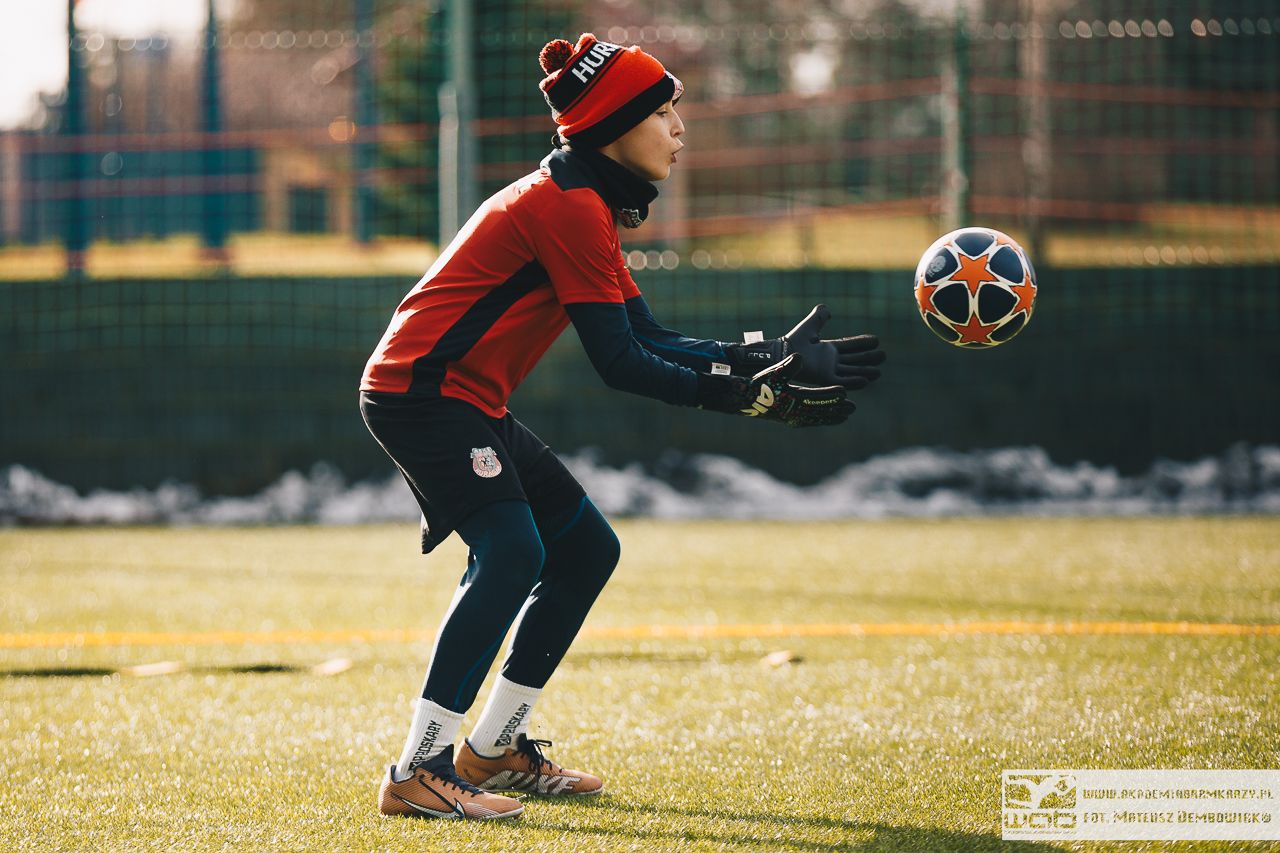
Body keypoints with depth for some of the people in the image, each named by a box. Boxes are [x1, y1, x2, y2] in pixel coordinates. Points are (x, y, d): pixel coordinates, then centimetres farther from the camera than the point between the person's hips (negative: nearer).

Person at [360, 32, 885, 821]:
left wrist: (770, 359, 5)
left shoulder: (588, 206, 17)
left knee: (587, 549, 13)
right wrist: (749, 398, -18)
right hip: (420, 392, -11)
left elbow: (649, 341, 13)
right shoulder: (569, 206, -16)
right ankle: (418, 772, -29)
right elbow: (620, 364, -19)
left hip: (469, 406, 11)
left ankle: (493, 750, 19)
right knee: (513, 552, -26)